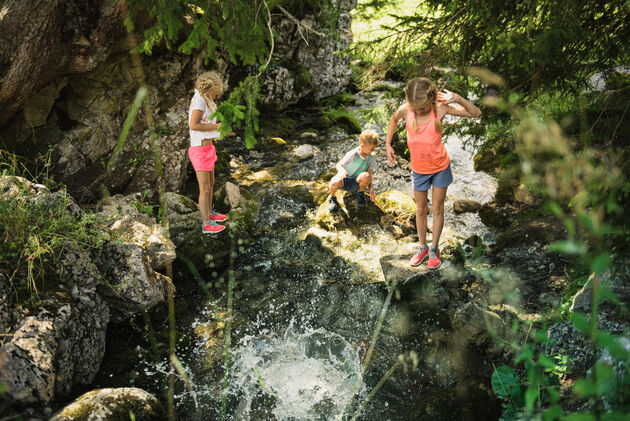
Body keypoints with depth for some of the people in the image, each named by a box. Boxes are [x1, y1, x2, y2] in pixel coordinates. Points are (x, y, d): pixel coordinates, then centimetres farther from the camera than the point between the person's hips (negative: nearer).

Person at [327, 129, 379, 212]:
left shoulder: (371, 158, -5)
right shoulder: (352, 154, -18)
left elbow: (369, 174, 1)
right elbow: (338, 165, -12)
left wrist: (371, 188, -14)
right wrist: (341, 169, -37)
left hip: (355, 183, 3)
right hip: (344, 180, -3)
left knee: (365, 176, -33)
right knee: (336, 182, -41)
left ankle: (360, 193, 0)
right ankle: (332, 198, -4)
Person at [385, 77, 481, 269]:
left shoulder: (440, 108, -22)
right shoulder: (405, 110, -19)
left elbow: (476, 113, -17)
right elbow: (393, 119, 7)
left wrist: (458, 99, -34)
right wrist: (388, 144, 0)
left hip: (440, 168, -1)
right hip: (418, 169, 2)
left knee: (437, 209, 11)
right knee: (421, 210, 15)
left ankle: (434, 249, 27)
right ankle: (422, 247, 32)